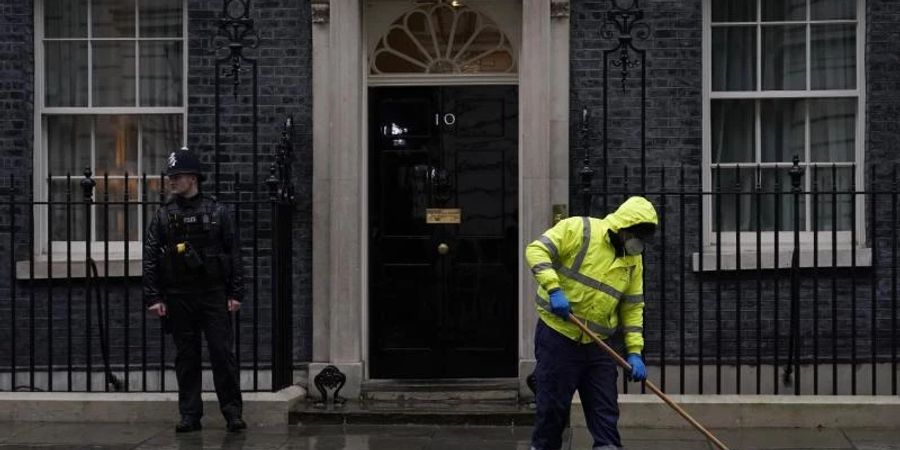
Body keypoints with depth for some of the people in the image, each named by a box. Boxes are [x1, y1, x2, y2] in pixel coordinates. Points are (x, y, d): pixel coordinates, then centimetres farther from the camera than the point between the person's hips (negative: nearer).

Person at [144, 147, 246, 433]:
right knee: (186, 358, 6)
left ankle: (233, 413, 3)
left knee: (222, 354, -4)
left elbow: (234, 255, 2)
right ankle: (190, 415, 13)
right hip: (178, 297, 2)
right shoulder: (162, 216, 6)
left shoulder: (217, 213, 2)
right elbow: (150, 259, 4)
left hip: (213, 294, -2)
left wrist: (235, 293, -3)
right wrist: (153, 298, -3)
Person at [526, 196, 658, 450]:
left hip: (598, 344, 6)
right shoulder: (579, 229, -9)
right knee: (553, 406, 1)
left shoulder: (633, 259, 10)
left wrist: (634, 352, 3)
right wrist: (554, 289, -27)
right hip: (558, 336, -5)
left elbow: (633, 307, 12)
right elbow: (537, 250, -15)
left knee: (606, 413, 4)